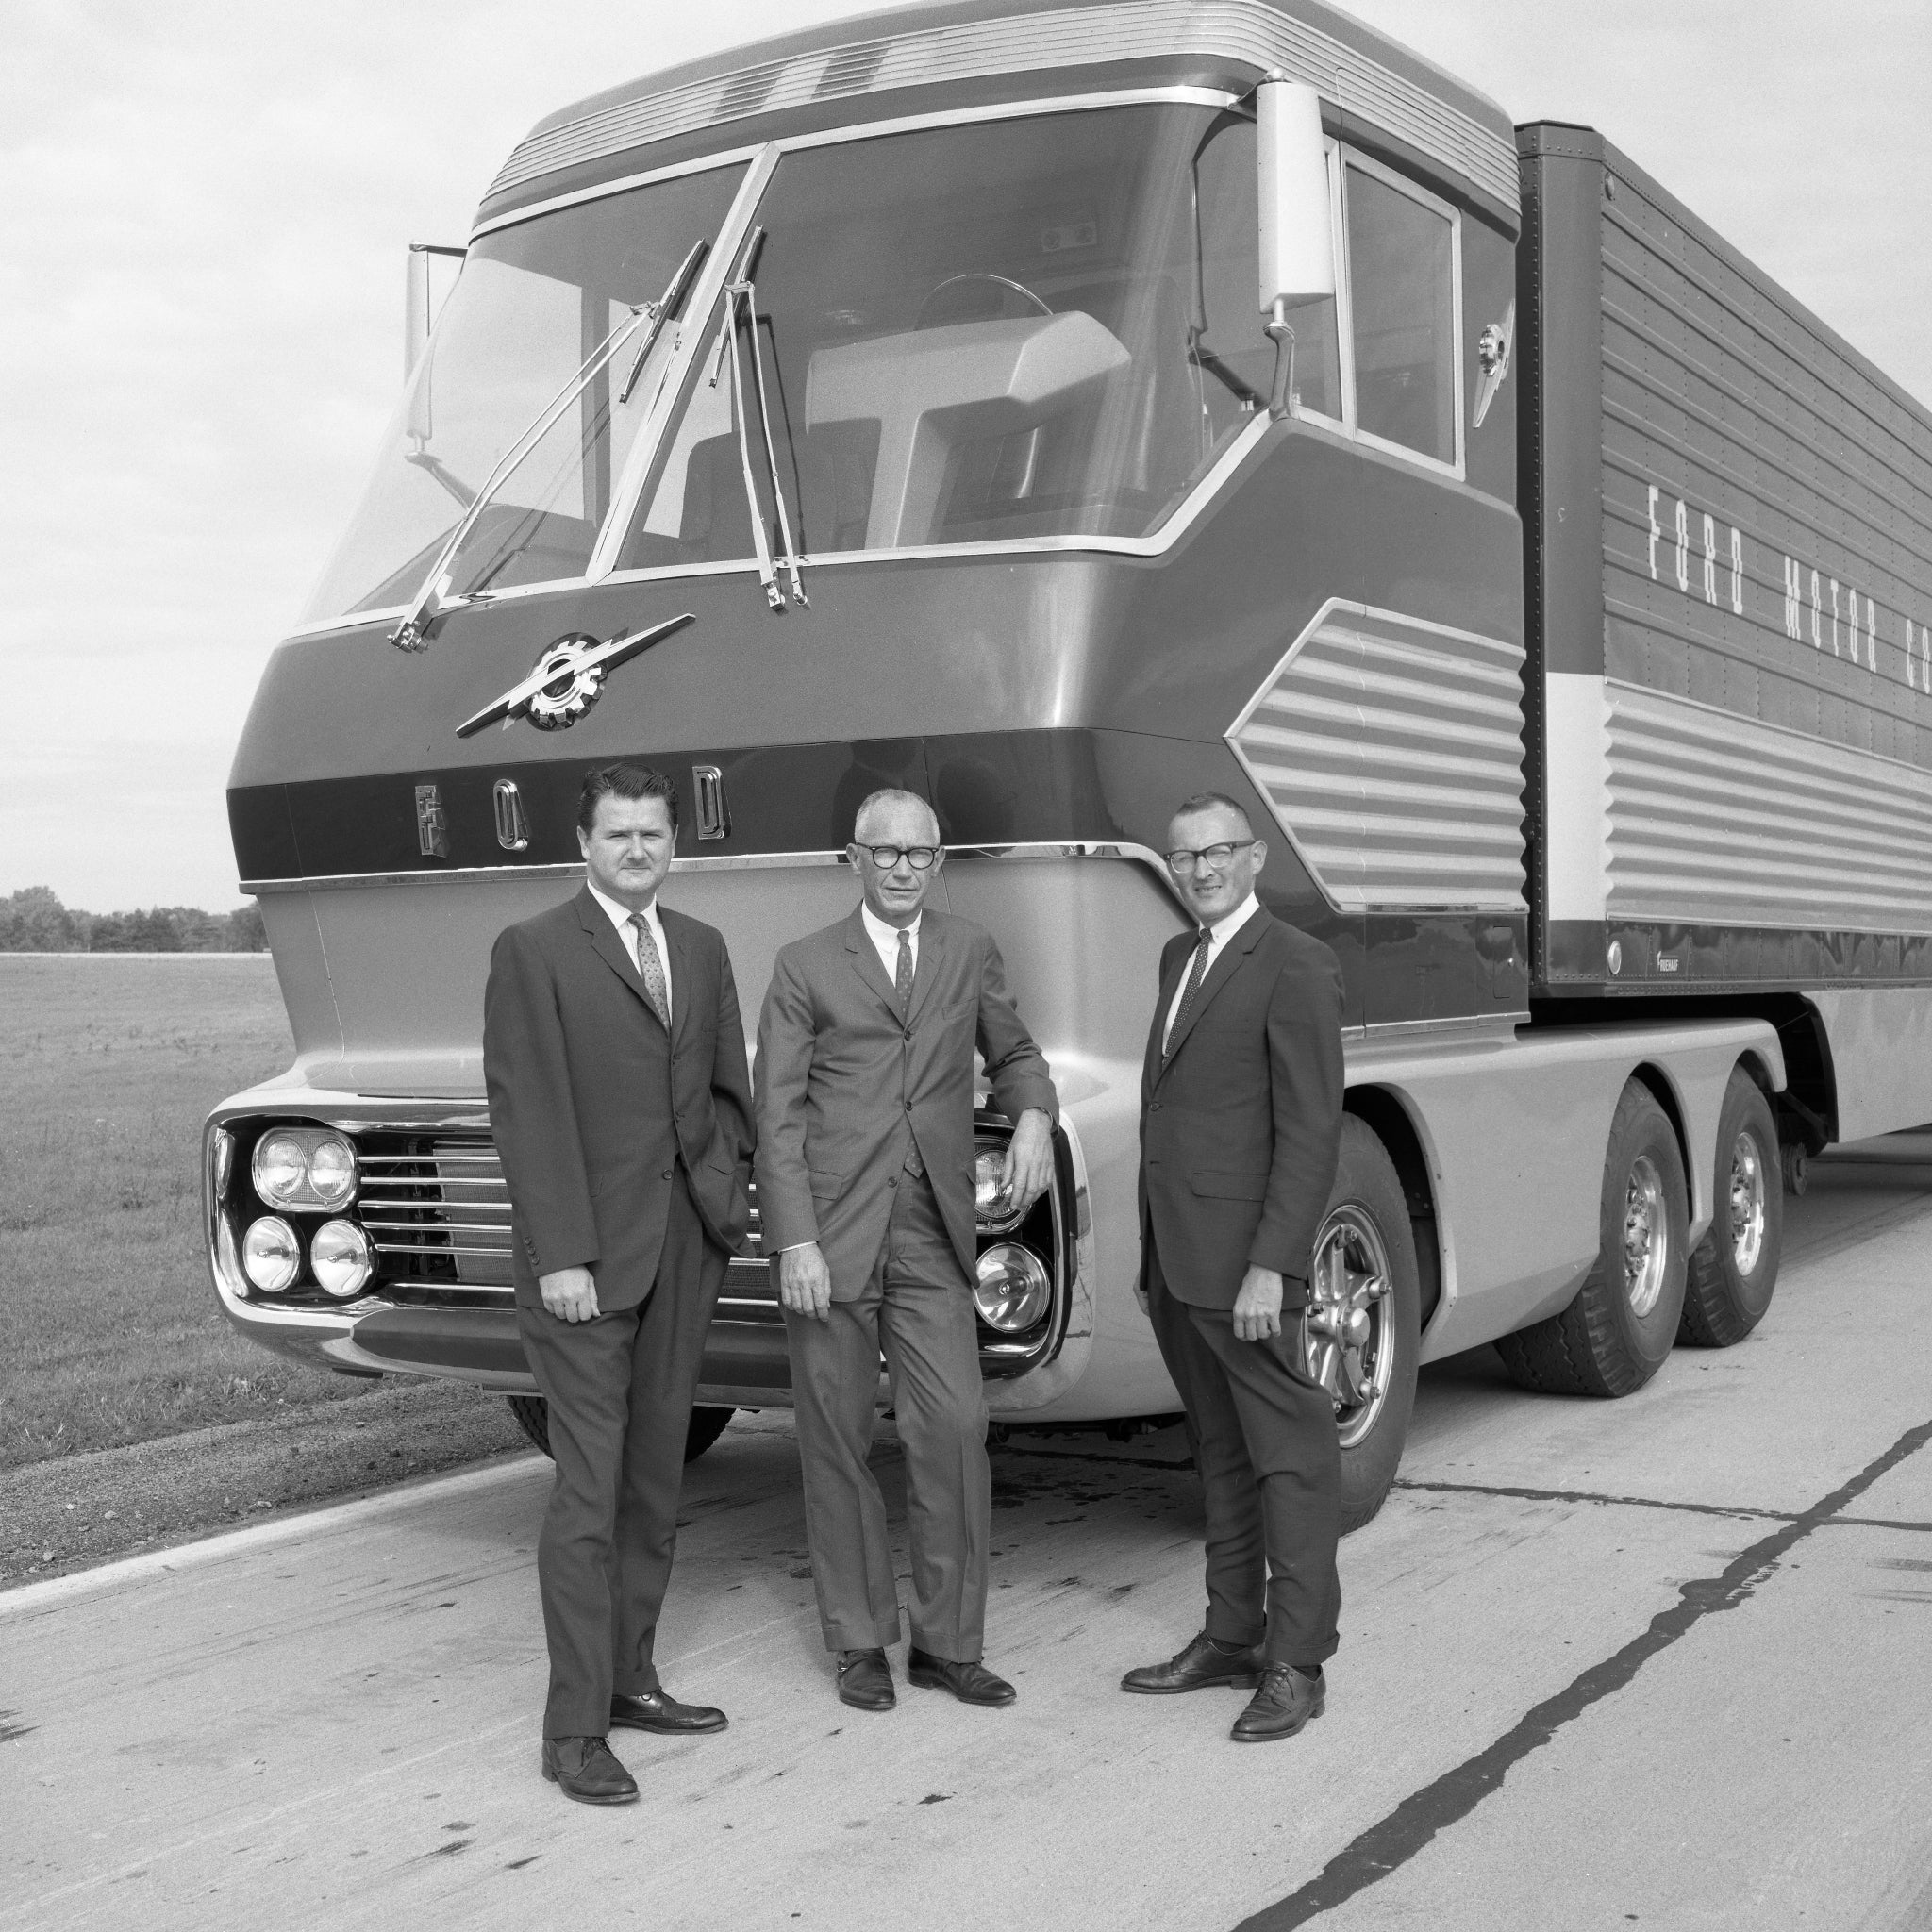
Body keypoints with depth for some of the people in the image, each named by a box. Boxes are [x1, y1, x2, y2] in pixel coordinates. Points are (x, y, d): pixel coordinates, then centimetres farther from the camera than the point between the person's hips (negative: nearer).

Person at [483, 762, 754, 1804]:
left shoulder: (703, 950, 14)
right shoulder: (533, 952, -5)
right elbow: (527, 1112, -10)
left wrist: (724, 1189, 3)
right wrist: (559, 1254, -16)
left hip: (686, 1248, 6)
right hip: (585, 1258, -6)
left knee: (655, 1481, 13)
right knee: (588, 1492, -5)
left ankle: (628, 1678, 25)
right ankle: (574, 1730, 0)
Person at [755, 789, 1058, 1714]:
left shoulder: (970, 952, 13)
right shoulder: (805, 967, 4)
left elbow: (1012, 1053, 24)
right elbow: (778, 1117, -1)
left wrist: (1033, 1117, 0)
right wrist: (795, 1242, -10)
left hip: (932, 1240, 2)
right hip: (830, 1238, -2)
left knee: (954, 1430, -4)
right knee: (837, 1444, 5)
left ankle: (947, 1643, 9)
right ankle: (859, 1642, 18)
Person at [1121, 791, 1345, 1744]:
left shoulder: (1295, 968, -10)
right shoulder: (1181, 956, 16)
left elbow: (1310, 1135, -15)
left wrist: (1269, 1267, -21)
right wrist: (1153, 1257, 16)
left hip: (1241, 1265, -8)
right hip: (1174, 1262, 8)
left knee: (1289, 1458, 0)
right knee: (1222, 1457, 16)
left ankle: (1297, 1663, 7)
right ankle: (1231, 1636, 26)